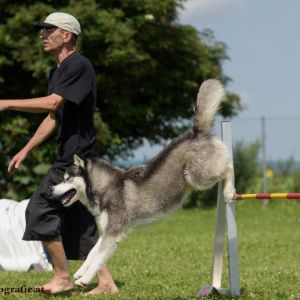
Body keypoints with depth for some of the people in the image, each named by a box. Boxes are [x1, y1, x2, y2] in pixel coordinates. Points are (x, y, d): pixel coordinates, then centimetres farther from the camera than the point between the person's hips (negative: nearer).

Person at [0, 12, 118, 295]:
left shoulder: (78, 65, -13)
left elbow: (52, 103, -24)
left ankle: (63, 277, -3)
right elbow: (53, 118, 25)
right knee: (80, 222, 10)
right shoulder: (57, 71, 19)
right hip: (70, 157, 10)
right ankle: (106, 283, 13)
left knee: (41, 208, -10)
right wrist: (25, 150, 23)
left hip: (78, 157, -10)